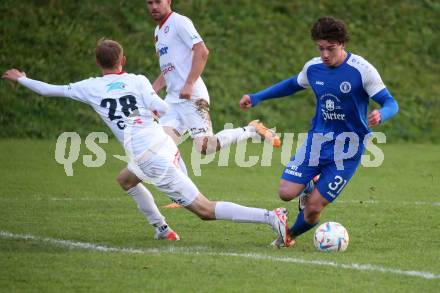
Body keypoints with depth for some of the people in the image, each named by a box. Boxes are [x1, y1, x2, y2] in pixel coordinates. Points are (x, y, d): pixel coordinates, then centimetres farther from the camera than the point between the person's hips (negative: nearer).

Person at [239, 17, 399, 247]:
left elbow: (391, 103, -13)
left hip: (347, 149, -4)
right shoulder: (312, 68, 0)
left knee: (314, 206, -7)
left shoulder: (362, 70, -15)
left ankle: (291, 235, 25)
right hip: (316, 140, 4)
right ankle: (310, 186, 25)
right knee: (286, 192, -10)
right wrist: (256, 98, 17)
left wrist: (380, 115, -38)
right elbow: (292, 85, 22)